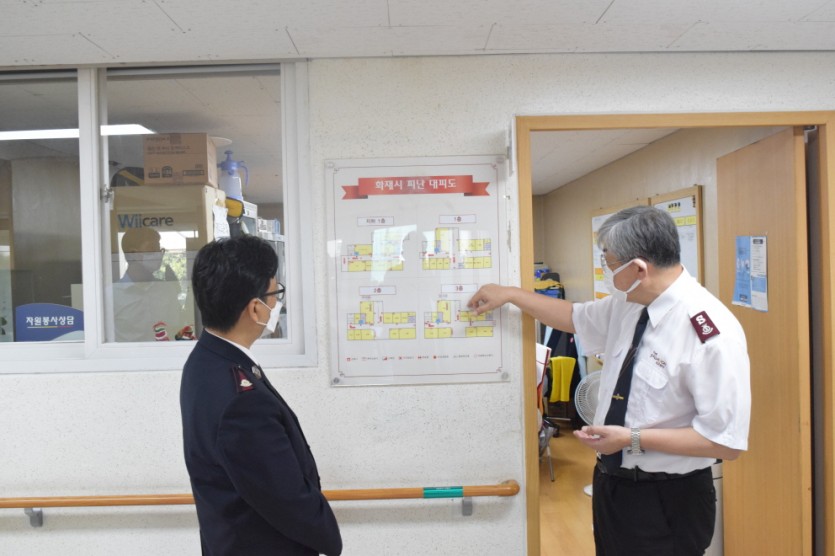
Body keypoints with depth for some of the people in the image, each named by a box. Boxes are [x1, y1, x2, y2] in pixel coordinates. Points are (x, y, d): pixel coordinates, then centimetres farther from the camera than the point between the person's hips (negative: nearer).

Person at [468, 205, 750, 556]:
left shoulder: (712, 331, -25)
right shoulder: (627, 303, -3)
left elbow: (726, 441, -22)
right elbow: (576, 317, 15)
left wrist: (634, 439, -24)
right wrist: (509, 294, 14)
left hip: (666, 501, -7)